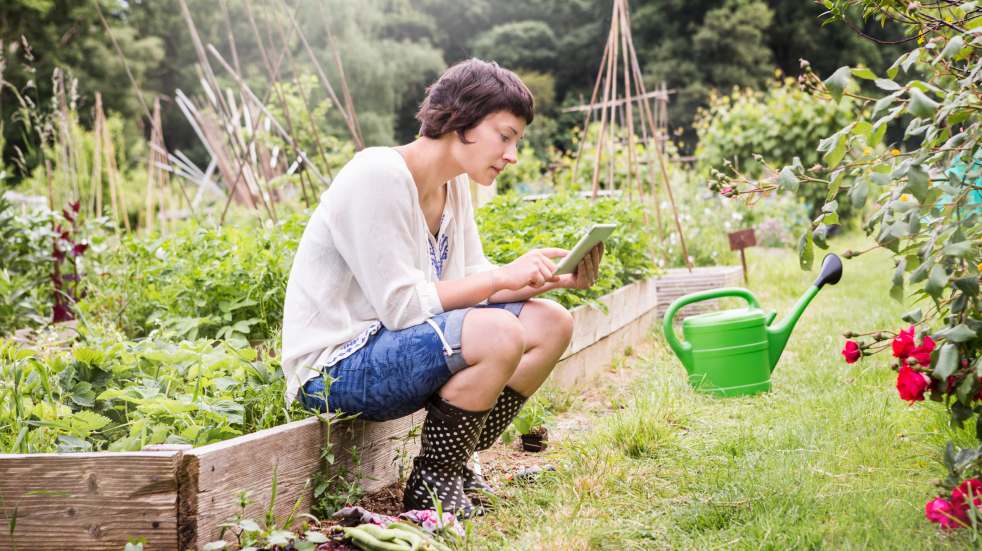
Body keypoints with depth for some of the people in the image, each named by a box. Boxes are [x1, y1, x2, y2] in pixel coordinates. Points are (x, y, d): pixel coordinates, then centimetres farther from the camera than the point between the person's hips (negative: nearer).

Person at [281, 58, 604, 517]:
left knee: (551, 324, -1)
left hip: (398, 347, 9)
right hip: (333, 368, -9)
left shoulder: (454, 185, 8)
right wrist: (504, 276, -20)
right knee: (498, 334, -30)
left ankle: (456, 465, 7)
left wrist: (555, 279, -5)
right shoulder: (376, 177, -20)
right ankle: (429, 484, -11)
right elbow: (400, 305, -24)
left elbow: (472, 284, 10)